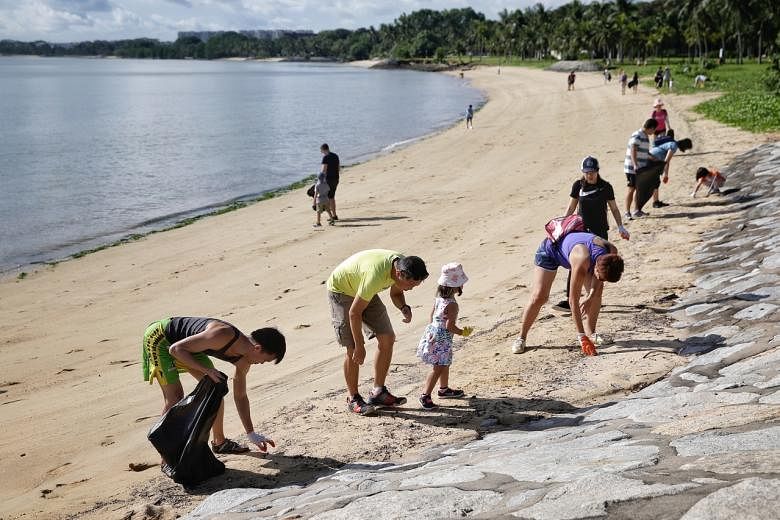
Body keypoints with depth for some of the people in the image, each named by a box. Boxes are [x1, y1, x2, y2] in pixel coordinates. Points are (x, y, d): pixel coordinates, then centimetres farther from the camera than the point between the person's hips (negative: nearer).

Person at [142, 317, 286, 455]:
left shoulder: (243, 360, -8)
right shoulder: (223, 336, -36)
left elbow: (240, 396, 5)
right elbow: (176, 349, -34)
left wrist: (251, 434, 7)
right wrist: (206, 369, -40)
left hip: (187, 344, 8)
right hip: (159, 336, -8)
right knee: (175, 397, -16)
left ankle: (219, 441, 20)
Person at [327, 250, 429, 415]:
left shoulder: (403, 265, -17)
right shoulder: (376, 275, -40)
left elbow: (395, 293, 4)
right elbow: (354, 312, -32)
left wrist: (404, 307, -19)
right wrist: (360, 346, -26)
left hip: (363, 291, 8)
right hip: (340, 289, -8)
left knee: (387, 338, 1)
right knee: (353, 349, -13)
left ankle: (378, 393, 11)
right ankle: (353, 399, 4)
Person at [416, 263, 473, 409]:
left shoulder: (439, 298, 3)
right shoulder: (452, 305, -23)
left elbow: (432, 315, 15)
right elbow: (450, 326, -24)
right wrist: (463, 332, -9)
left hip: (433, 333, 10)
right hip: (441, 340, -10)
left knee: (445, 364, 24)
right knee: (438, 368, -4)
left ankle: (444, 389, 39)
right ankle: (425, 395, -3)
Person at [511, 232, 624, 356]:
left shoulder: (612, 253, -30)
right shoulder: (581, 262, -46)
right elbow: (573, 300, -41)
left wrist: (590, 297, -18)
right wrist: (582, 338, -40)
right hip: (550, 249, -6)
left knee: (597, 290, -6)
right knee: (539, 297, -15)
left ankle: (590, 332, 8)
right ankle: (521, 338, -1)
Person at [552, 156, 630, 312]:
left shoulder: (605, 187, -3)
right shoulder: (578, 185, 1)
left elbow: (614, 209, 6)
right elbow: (571, 208, 8)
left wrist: (621, 227, -1)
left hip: (600, 232, -1)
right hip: (581, 230, 1)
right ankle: (569, 300, -9)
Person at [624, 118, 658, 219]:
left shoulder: (646, 137, 14)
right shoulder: (636, 136, -16)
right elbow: (633, 151, -28)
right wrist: (635, 165, -40)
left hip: (641, 169, 9)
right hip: (632, 168, -9)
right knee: (632, 189, -7)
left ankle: (637, 211, 22)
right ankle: (627, 213, -3)